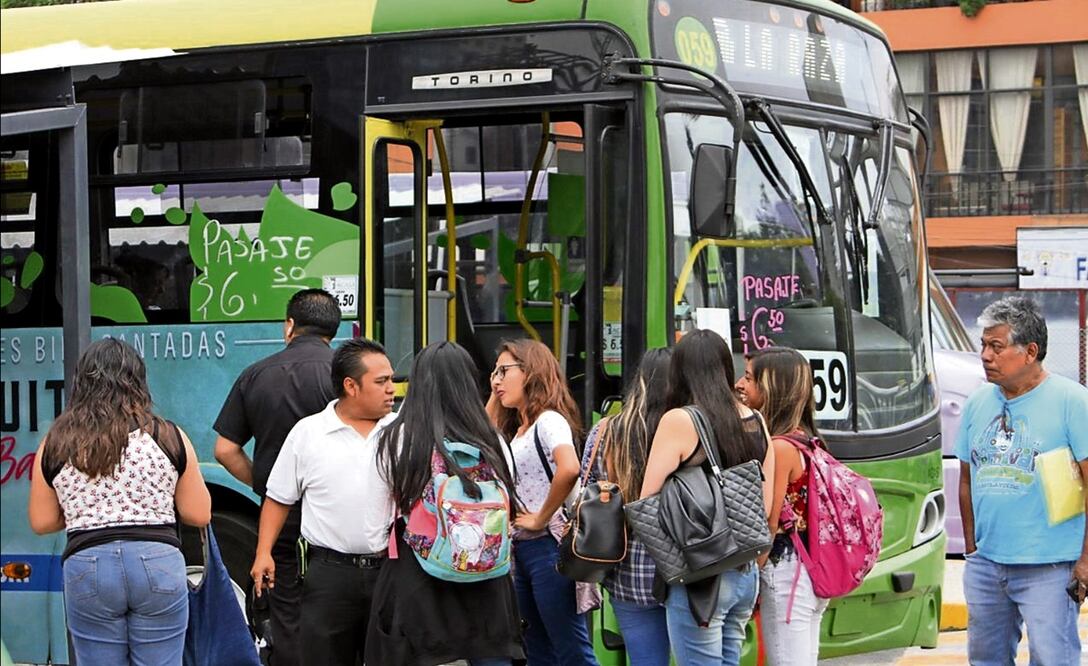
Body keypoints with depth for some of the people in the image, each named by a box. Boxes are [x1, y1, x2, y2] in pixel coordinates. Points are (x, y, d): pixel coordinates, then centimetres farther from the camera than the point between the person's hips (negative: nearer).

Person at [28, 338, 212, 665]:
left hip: (87, 565, 1)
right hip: (158, 562, -1)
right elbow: (199, 515, 4)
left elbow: (41, 522, 8)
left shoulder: (55, 444, 3)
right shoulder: (169, 437, 0)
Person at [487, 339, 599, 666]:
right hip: (521, 549, 10)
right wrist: (494, 398, 15)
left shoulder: (549, 421, -13)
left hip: (548, 546, -10)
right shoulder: (517, 429, 16)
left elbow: (569, 469, -30)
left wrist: (541, 518, -20)